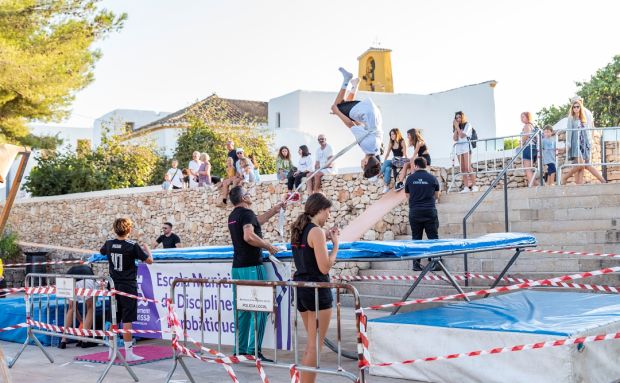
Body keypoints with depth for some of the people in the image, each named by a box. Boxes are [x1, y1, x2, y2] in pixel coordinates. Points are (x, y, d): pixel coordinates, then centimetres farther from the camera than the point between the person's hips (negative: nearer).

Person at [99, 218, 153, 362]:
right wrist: (146, 247, 10)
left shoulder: (109, 244, 1)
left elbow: (101, 251, 25)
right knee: (127, 320, -4)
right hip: (128, 286, -5)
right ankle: (129, 353, -3)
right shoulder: (133, 246, -14)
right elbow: (149, 260, -8)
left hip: (114, 285, 5)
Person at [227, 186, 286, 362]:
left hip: (237, 267, 9)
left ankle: (241, 350, 15)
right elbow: (249, 236, -26)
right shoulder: (247, 213, -11)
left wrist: (275, 209, 34)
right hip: (252, 267, -9)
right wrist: (269, 246, -14)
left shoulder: (233, 216, 16)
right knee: (259, 310, -3)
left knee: (242, 310, 11)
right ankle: (254, 351, -4)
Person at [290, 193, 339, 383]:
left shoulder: (298, 230, 10)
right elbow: (325, 267, -19)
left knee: (311, 342, 20)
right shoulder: (317, 232, -15)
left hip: (300, 288, 9)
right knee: (315, 346, 0)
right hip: (317, 289, -9)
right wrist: (335, 243, -8)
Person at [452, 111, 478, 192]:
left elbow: (462, 135, -9)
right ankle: (466, 187, -4)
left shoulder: (467, 125, 3)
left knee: (468, 167, -15)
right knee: (463, 169, -1)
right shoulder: (456, 127, 18)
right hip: (458, 147, 5)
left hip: (466, 146, -5)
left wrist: (457, 127, -3)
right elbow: (454, 139, 7)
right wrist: (456, 128, 3)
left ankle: (474, 186, -15)